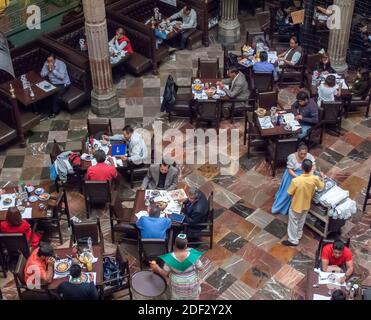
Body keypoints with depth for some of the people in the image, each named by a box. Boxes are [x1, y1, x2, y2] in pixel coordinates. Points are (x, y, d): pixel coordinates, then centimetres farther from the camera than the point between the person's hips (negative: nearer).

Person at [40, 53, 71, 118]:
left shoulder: (61, 64, -19)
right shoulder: (46, 64, -2)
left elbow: (62, 76, -27)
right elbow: (42, 74, -4)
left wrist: (53, 70, -28)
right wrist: (48, 69, -19)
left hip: (63, 84, -6)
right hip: (53, 83, 6)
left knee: (56, 95, -29)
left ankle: (54, 111, -7)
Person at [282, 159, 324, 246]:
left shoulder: (296, 180, -36)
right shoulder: (315, 179, -24)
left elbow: (290, 193, -20)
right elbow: (321, 186, -1)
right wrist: (322, 177, 18)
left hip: (296, 205, -4)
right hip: (306, 205, 4)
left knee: (293, 222, 19)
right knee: (301, 221, 30)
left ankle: (293, 240, 35)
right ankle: (298, 235, 52)